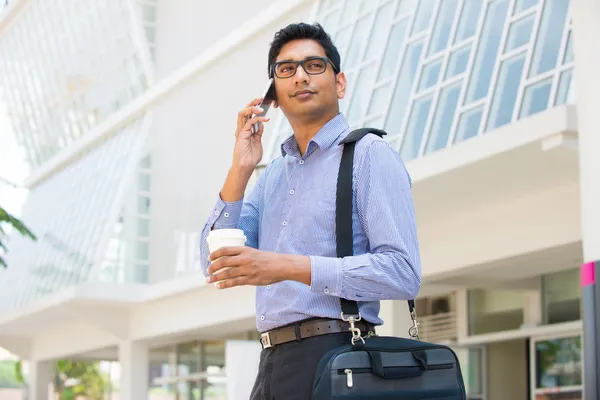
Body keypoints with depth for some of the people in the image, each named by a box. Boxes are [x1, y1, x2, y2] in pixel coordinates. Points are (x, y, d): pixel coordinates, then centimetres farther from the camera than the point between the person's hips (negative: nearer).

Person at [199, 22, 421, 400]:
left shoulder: (370, 155, -5)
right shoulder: (272, 175, 16)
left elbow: (403, 272, -15)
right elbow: (214, 266, 9)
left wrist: (290, 266, -22)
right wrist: (240, 170, 0)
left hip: (333, 357, -6)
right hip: (272, 366, 6)